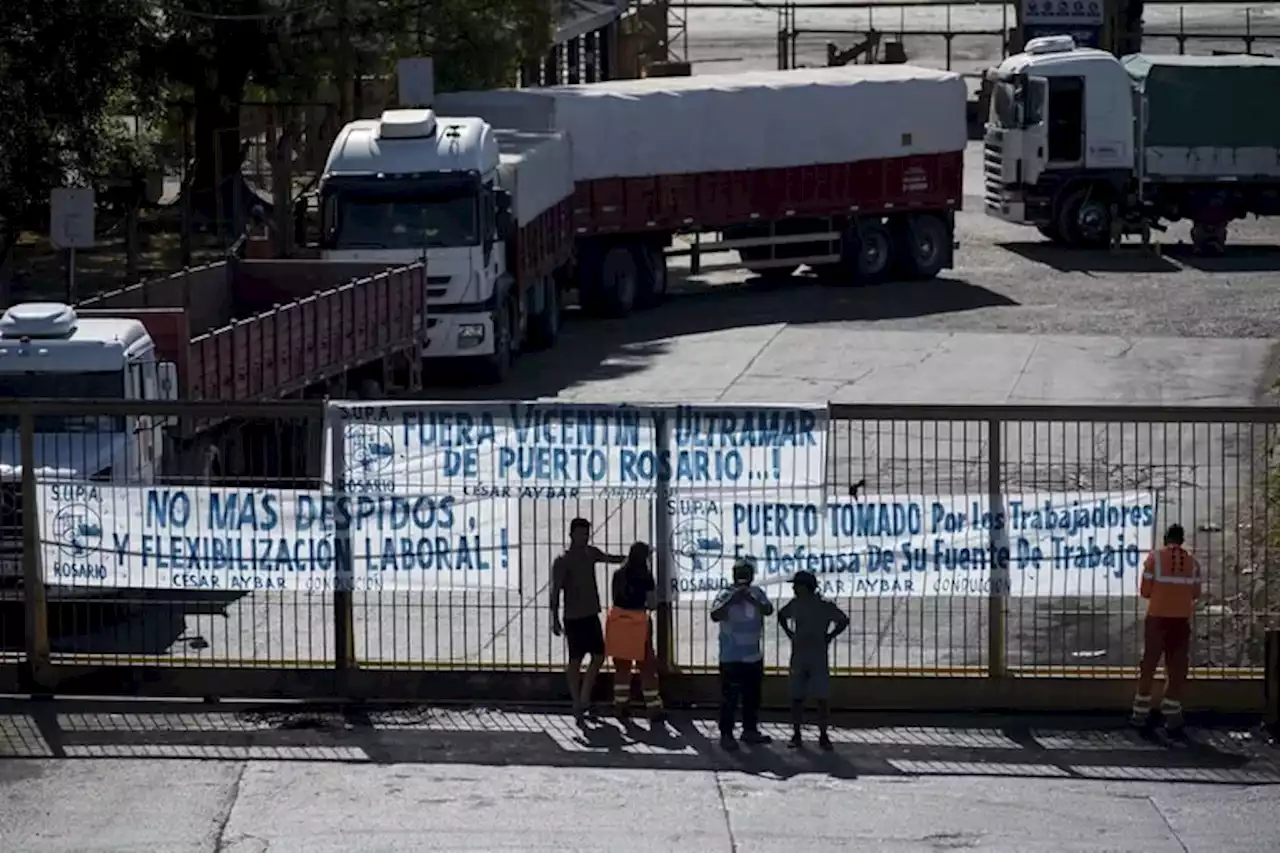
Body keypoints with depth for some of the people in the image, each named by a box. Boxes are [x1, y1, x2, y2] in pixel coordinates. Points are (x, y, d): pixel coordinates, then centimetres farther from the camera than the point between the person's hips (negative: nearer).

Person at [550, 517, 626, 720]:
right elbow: (555, 592, -13)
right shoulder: (562, 562, -12)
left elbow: (608, 558, 28)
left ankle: (584, 698, 17)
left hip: (591, 615, 7)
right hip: (573, 618, -7)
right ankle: (576, 703, 8)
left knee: (598, 656, 7)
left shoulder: (590, 553, 7)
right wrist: (555, 619, -17)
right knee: (575, 660, -1)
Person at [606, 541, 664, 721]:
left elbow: (616, 598, 10)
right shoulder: (645, 577, -7)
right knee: (647, 667, 3)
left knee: (621, 666, 12)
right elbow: (652, 604, -3)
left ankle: (621, 706, 11)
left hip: (618, 620, 4)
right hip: (637, 621, -4)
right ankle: (653, 707, 2)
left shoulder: (619, 575, 5)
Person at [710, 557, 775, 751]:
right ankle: (726, 734, -2)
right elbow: (715, 616, -21)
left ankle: (750, 730, 26)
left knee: (753, 696, 14)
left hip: (754, 656, 5)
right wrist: (733, 599, -26)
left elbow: (768, 610, -10)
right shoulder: (725, 595, -7)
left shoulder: (757, 593, 5)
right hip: (731, 657, -5)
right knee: (729, 697, -6)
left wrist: (751, 598, -23)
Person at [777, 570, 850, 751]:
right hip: (798, 659, 3)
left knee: (823, 698, -3)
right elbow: (781, 616, 21)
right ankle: (796, 735, 10)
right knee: (796, 697, 4)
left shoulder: (824, 606, -9)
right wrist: (791, 635, 11)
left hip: (819, 659, -3)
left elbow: (843, 621, 1)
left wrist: (828, 637, -2)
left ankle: (823, 736, 3)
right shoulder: (795, 604, 2)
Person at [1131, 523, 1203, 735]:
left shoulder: (1155, 558, -4)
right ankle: (1172, 717, 4)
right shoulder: (1192, 562, 2)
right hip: (1181, 620, 1)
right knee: (1177, 668, 6)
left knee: (1148, 666, 9)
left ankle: (1141, 713, 11)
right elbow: (1196, 594, 6)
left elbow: (1144, 591, -4)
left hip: (1157, 618, -1)